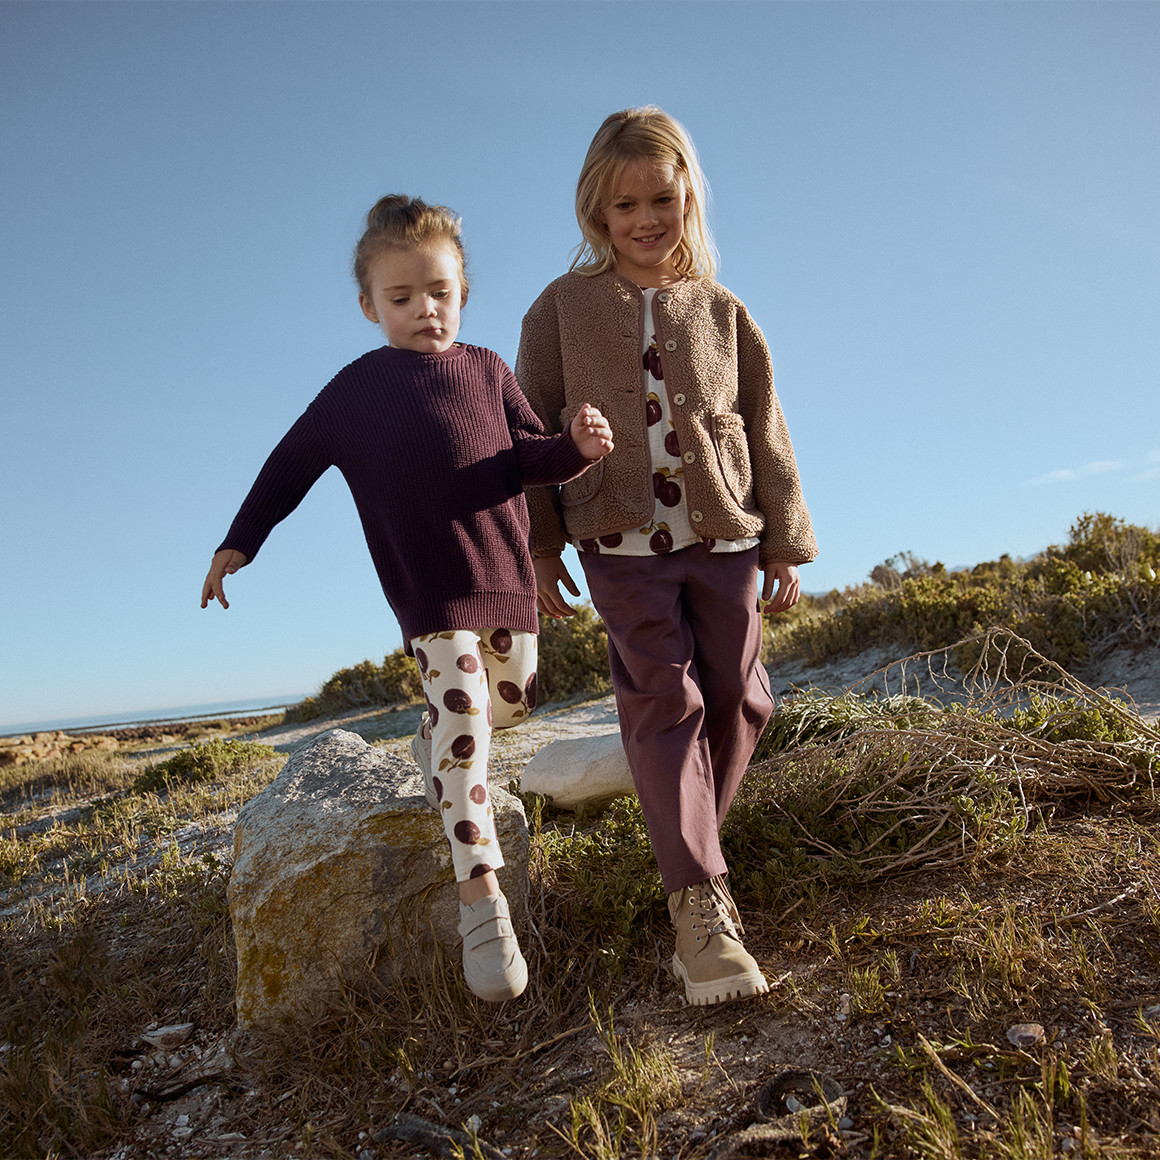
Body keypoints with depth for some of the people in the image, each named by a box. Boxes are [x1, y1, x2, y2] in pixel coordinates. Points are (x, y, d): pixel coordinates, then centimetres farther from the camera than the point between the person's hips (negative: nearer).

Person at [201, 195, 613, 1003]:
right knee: (464, 725, -15)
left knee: (515, 703, 12)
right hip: (430, 593, -3)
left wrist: (579, 445, -17)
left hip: (507, 575, 4)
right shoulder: (357, 389, 5)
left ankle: (433, 741, 45)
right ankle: (482, 899, -10)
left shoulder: (488, 371, 8)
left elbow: (532, 458, 5)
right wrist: (238, 543, 13)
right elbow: (292, 464, 14)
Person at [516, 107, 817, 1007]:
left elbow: (766, 433, 10)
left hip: (723, 536, 3)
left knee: (738, 700, 5)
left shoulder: (723, 314, 9)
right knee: (662, 704, -7)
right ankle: (698, 902, -4)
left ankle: (689, 845, 28)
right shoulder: (562, 308, 4)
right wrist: (537, 547, 1)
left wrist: (784, 543, 7)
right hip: (622, 541, -2)